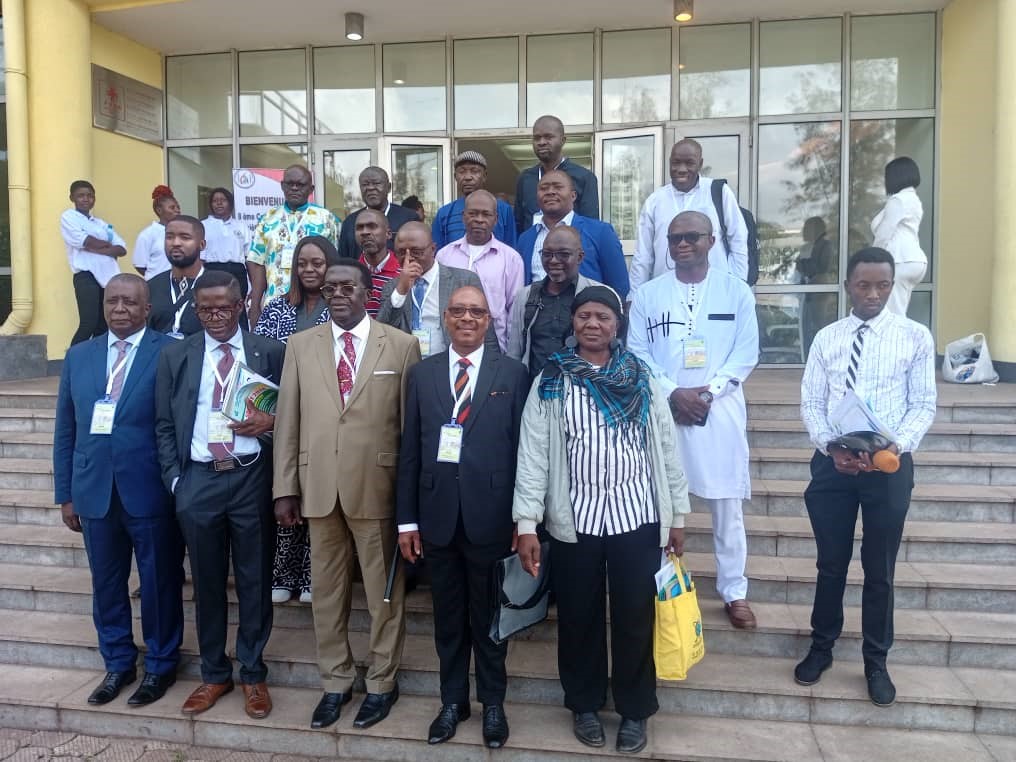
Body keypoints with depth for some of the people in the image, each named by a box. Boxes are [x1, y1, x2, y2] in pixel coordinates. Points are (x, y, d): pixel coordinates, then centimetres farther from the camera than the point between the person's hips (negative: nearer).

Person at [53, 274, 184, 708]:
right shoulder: (78, 356, 9)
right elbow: (65, 431, 11)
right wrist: (65, 493, 9)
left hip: (151, 491, -4)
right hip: (95, 491, 4)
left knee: (159, 584, 8)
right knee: (106, 584, 16)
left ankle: (160, 666, 26)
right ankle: (117, 664, 34)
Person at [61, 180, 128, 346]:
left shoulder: (102, 224, 20)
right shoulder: (68, 217, 6)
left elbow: (122, 249, 6)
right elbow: (84, 241, -12)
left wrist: (96, 248, -10)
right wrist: (108, 245, 4)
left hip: (109, 276, 6)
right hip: (86, 275, -6)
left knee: (103, 326, 7)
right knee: (88, 323, -16)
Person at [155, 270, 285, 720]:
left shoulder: (270, 352, 3)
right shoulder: (175, 356, 7)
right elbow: (164, 425, 8)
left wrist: (272, 420, -14)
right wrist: (174, 479, 0)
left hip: (252, 479, -1)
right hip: (198, 480, 2)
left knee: (255, 580, 8)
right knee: (207, 582, 13)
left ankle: (253, 674, 25)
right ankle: (214, 674, 30)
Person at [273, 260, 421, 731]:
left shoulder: (402, 346, -1)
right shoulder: (301, 344, 7)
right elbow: (288, 420, 5)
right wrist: (285, 487, 2)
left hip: (377, 485, -3)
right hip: (319, 485, 3)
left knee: (383, 589, 10)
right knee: (326, 588, 15)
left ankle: (382, 682, 29)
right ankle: (336, 680, 33)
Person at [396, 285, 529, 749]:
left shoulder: (512, 373, 0)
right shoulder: (422, 373, 6)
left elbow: (522, 449, -2)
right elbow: (409, 451, 4)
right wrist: (407, 519, 2)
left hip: (490, 516, -2)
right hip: (438, 516, 2)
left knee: (490, 616, 13)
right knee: (448, 617, 15)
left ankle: (492, 702, 32)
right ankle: (453, 700, 34)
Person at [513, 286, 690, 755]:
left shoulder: (643, 379, 4)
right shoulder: (550, 383, -1)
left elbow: (666, 450, 7)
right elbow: (532, 456, -4)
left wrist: (678, 515, 6)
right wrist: (526, 524, -9)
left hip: (637, 520, 1)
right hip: (573, 521, 0)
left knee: (634, 618, 9)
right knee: (579, 618, 13)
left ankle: (635, 709, 31)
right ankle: (584, 704, 35)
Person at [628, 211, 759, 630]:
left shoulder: (736, 291, 5)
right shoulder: (648, 293, 6)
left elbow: (746, 352, -1)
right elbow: (637, 352, -1)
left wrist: (709, 391, -13)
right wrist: (674, 393, -13)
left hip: (720, 410, 0)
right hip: (663, 410, 1)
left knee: (727, 504, 6)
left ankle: (734, 591, 20)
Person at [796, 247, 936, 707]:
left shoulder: (915, 337, 0)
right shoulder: (826, 338, 4)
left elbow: (924, 405, -2)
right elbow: (810, 402, 2)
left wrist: (897, 446, -20)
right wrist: (831, 446, -15)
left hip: (890, 466, -1)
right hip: (832, 463, 1)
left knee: (880, 570, 11)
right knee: (831, 564, 13)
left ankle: (876, 662, 30)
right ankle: (821, 647, 33)